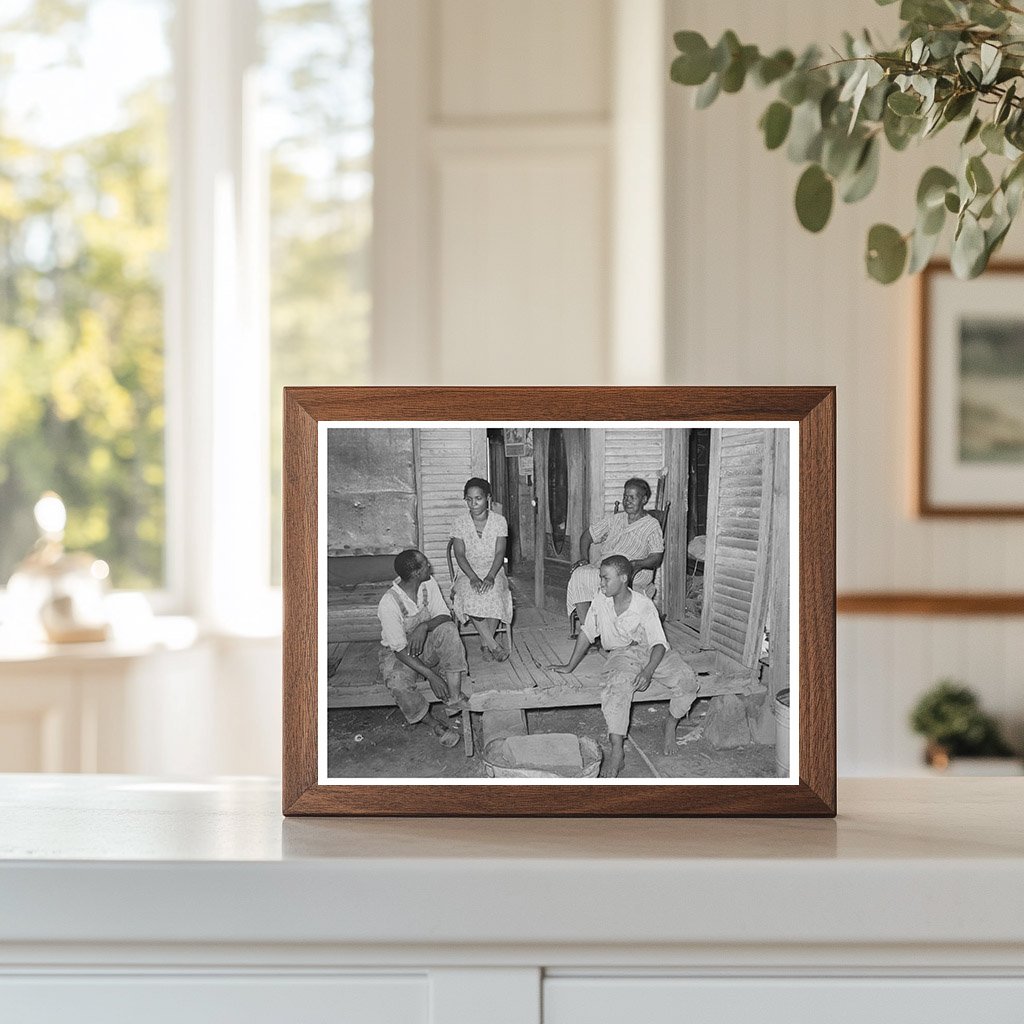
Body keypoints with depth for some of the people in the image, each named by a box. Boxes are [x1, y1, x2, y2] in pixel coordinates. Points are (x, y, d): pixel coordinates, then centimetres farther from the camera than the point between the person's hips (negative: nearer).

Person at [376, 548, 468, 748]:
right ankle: (434, 721, -12)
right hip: (399, 655, -5)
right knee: (398, 683, -37)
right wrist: (431, 676, -32)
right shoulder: (389, 604, -27)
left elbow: (445, 616, -9)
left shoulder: (429, 584, -9)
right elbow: (400, 650, -26)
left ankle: (454, 698, -29)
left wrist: (424, 626, -33)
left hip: (427, 648, 5)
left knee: (448, 628, -26)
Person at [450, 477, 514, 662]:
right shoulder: (460, 522, -1)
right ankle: (493, 644, -27)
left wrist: (490, 577, -24)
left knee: (494, 596, -33)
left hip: (494, 572, 0)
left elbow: (499, 553, -7)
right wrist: (473, 578, -22)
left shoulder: (499, 520, -1)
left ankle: (485, 644, -16)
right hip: (469, 572, 0)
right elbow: (460, 554, -6)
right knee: (471, 596, -33)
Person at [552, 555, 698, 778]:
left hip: (651, 652, -1)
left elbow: (659, 643, -14)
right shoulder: (600, 602, -5)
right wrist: (570, 667, 14)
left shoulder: (644, 605, -14)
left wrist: (648, 672, -31)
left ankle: (671, 724, 6)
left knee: (687, 680, -26)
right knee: (618, 683, -36)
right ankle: (617, 751, -41)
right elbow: (586, 634, 9)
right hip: (622, 654, 1)